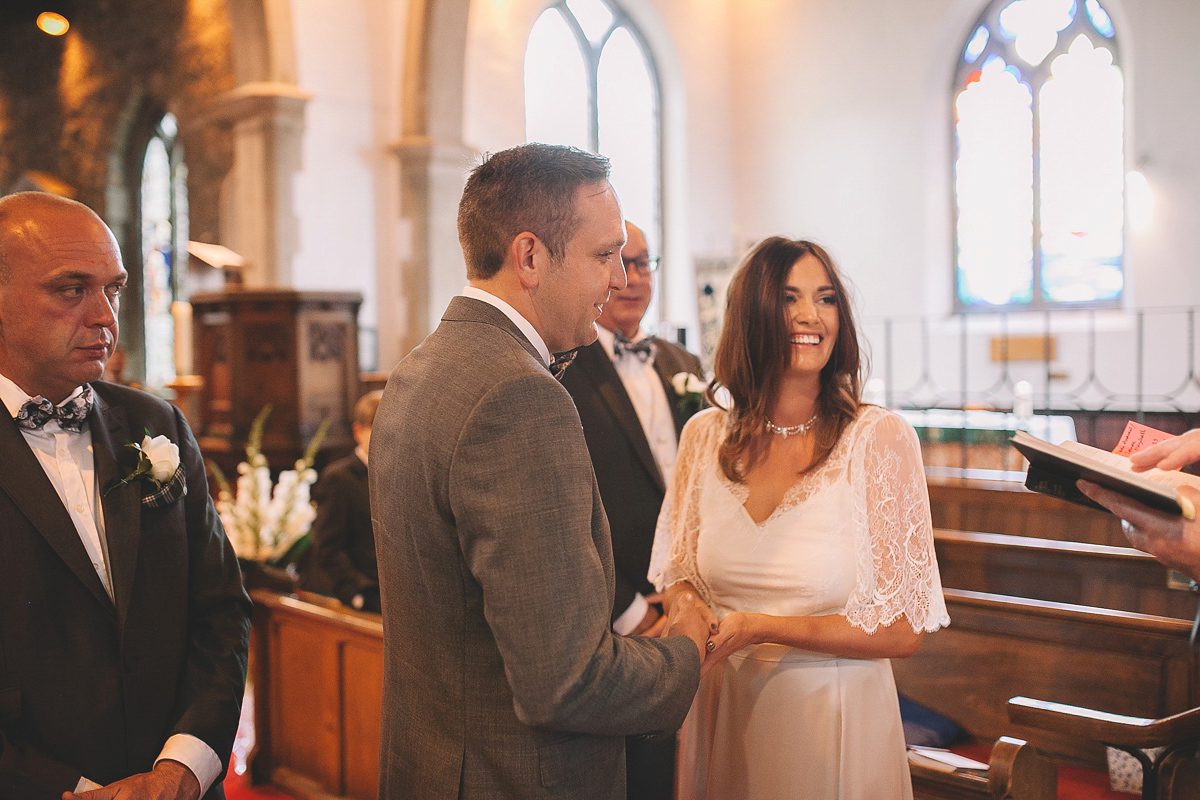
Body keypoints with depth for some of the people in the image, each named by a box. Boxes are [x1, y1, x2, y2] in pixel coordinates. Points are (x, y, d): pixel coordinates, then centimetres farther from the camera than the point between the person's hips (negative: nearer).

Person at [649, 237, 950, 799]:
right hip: (722, 712, 3)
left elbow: (902, 631, -13)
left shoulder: (881, 438, -13)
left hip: (834, 716, -3)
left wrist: (759, 628, -20)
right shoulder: (705, 436, -2)